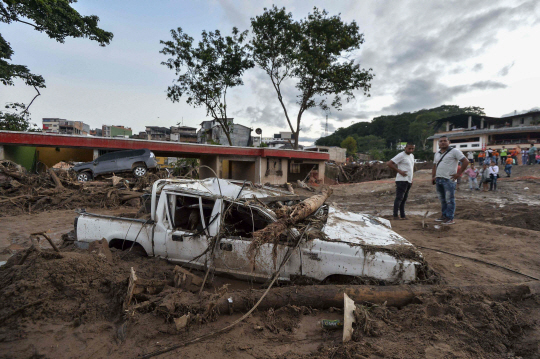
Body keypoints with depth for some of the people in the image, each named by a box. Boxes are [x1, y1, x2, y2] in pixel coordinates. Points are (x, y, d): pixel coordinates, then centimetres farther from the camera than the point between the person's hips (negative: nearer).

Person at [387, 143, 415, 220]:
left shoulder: (412, 156, 18)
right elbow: (388, 163, -16)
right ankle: (395, 215, -10)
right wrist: (399, 171, -17)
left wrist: (411, 178, 21)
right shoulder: (401, 155, -10)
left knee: (404, 199, 10)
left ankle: (402, 215, 15)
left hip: (408, 181, 9)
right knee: (399, 198, -11)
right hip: (402, 180, -9)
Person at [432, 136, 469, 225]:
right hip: (438, 180, 7)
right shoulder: (437, 154, 18)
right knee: (442, 200, 14)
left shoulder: (454, 151, -4)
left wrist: (458, 174, -12)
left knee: (449, 200, -4)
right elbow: (434, 166, 24)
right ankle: (444, 216, 23)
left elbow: (466, 161, -9)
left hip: (448, 180, -7)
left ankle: (450, 218, 1)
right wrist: (433, 177, 12)